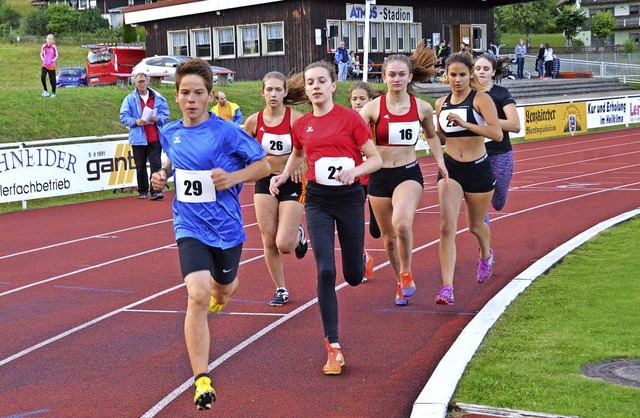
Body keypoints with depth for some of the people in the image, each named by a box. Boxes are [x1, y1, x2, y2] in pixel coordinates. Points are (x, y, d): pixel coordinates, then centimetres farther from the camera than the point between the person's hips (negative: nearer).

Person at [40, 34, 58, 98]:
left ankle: (53, 93, 16)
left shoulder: (54, 47, -6)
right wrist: (43, 59, 0)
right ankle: (45, 90, -1)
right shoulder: (44, 46, 1)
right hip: (44, 65, 2)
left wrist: (52, 60, -12)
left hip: (52, 66, -2)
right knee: (42, 77, -17)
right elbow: (41, 54, 13)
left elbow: (56, 56, 0)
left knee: (52, 80, 1)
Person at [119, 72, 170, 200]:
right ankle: (142, 191, 19)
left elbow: (166, 114, 9)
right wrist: (135, 121, -16)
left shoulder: (158, 98, 8)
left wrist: (158, 119, -12)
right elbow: (123, 117, 2)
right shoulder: (130, 99, 5)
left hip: (155, 138, 0)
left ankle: (156, 191, -9)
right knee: (140, 166, 8)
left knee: (156, 164, -8)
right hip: (138, 138, 0)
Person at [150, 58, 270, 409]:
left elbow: (263, 165, -6)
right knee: (197, 295, -19)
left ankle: (218, 293, 67)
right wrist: (163, 175, 3)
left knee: (224, 288, 23)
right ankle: (202, 381, -16)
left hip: (225, 225, -1)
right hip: (190, 226, 1)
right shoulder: (170, 134, 0)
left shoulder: (226, 131, -13)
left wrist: (233, 177, -22)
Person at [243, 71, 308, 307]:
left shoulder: (296, 118, -11)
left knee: (284, 245, -10)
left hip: (292, 183, -3)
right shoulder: (254, 121, -2)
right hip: (265, 183, 3)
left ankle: (298, 234, 28)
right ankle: (281, 290, 20)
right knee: (269, 242, 3)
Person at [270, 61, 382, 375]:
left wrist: (354, 170, -23)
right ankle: (333, 348, -6)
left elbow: (376, 159, -4)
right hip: (317, 199, 2)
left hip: (349, 197, -2)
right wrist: (283, 176, 9)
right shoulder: (301, 126, 5)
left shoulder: (350, 118, -6)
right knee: (325, 272, -11)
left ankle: (359, 257, 49)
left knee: (353, 276, 8)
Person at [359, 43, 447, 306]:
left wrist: (440, 161, 9)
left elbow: (431, 136, 20)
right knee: (388, 236, 11)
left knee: (402, 222, -29)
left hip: (409, 174, -1)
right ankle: (401, 283, 34)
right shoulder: (373, 108, -6)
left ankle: (406, 273, -6)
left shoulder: (422, 108, 0)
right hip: (379, 176, 1)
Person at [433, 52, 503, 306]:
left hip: (478, 169, -2)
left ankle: (486, 254, 54)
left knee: (475, 225, 17)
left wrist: (464, 123, -28)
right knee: (447, 228, -14)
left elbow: (497, 134, -20)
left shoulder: (481, 99, -8)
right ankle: (447, 288, -18)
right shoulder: (441, 104, 7)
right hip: (450, 169, 3)